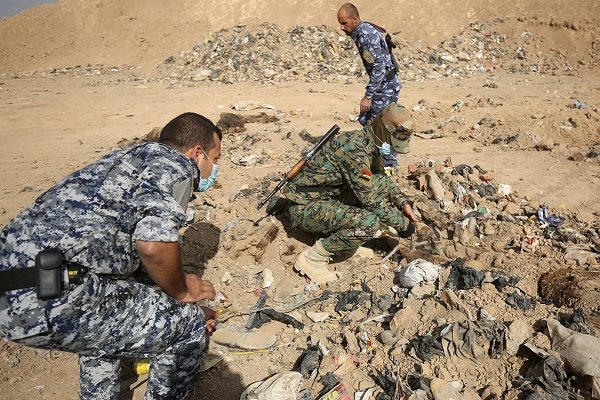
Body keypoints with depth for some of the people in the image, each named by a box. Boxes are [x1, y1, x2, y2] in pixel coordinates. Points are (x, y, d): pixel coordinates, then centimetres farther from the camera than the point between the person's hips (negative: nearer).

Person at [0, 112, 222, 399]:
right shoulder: (177, 163, -2)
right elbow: (154, 244, -22)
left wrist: (187, 309, 39)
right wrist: (182, 291, 0)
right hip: (53, 298, -10)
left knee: (106, 321, 37)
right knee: (187, 325, 4)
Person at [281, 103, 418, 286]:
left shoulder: (369, 143, 3)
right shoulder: (355, 148, -27)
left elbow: (381, 176, 21)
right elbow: (371, 200, -25)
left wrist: (403, 202, 7)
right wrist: (402, 224, -11)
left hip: (329, 196, 10)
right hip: (305, 207, -10)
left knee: (383, 182, 6)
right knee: (370, 222, -30)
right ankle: (312, 258, -12)